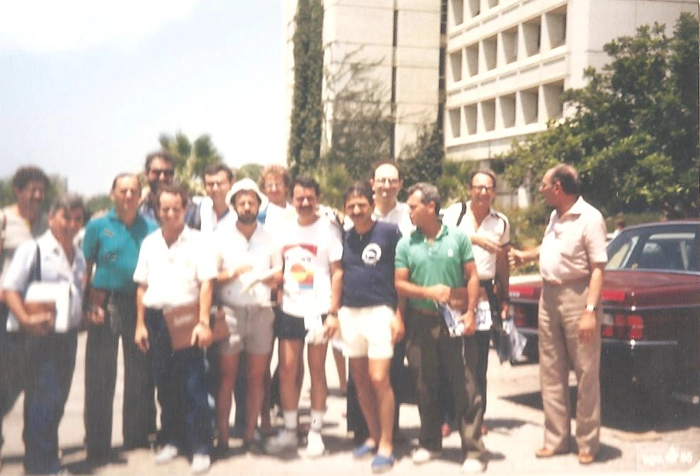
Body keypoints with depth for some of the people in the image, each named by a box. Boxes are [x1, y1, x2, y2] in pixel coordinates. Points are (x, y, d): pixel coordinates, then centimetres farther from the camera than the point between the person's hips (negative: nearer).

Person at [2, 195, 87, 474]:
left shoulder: (79, 256, 15)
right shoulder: (33, 250, -6)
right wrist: (26, 319, -25)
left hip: (68, 335, 7)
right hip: (40, 336, -7)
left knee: (58, 400, 12)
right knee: (41, 400, -6)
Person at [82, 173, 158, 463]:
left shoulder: (151, 229, 6)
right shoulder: (98, 226, 3)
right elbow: (85, 269, 2)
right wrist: (90, 304, -10)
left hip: (139, 305, 2)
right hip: (105, 305, -2)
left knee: (140, 373, 7)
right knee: (100, 376, 0)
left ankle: (137, 436, 21)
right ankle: (97, 445, 9)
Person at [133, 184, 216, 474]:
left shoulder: (197, 242, -2)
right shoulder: (149, 243, 12)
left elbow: (206, 283, -8)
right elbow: (142, 286, 14)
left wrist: (203, 322, -16)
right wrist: (140, 324, 9)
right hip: (156, 319, 4)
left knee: (194, 385, -5)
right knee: (165, 385, 11)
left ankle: (201, 447, 2)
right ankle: (172, 440, 24)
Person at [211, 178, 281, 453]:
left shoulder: (270, 239, 11)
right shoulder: (221, 236, 5)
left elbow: (279, 276, 15)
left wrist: (269, 278, -7)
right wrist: (231, 274, -15)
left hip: (261, 312, 2)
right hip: (230, 312, -2)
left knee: (256, 376, 4)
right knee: (227, 375, -3)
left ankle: (249, 435, 14)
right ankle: (222, 438, 3)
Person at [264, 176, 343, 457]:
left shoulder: (328, 229, -3)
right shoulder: (285, 229, 10)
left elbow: (338, 272, -5)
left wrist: (333, 312, -11)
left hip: (317, 311, -4)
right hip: (289, 310, 4)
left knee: (317, 371, 4)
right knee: (287, 371, 4)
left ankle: (315, 432, 15)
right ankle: (289, 431, 16)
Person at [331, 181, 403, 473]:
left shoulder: (389, 232, -4)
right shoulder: (344, 238, 11)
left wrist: (398, 314, -7)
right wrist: (333, 313, 11)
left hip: (379, 311, -5)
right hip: (350, 314, 5)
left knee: (379, 379, -9)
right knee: (360, 380, 10)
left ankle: (386, 443, 2)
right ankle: (373, 435, 23)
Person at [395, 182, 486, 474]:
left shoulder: (457, 237, 2)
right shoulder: (406, 244, 4)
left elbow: (472, 277, 2)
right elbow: (400, 284, 1)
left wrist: (470, 312, -8)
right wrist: (428, 292, -15)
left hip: (455, 321, -2)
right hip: (421, 322, 2)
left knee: (464, 386, -2)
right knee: (426, 385, 11)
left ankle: (473, 451, 3)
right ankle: (429, 443, 26)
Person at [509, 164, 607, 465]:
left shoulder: (589, 218, -14)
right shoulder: (556, 217, 11)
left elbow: (598, 268, -19)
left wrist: (590, 310, -24)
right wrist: (525, 256, 34)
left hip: (577, 296, -8)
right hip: (549, 296, 8)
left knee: (586, 373, 2)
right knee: (551, 372, 10)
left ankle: (587, 443, 12)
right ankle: (556, 439, 19)